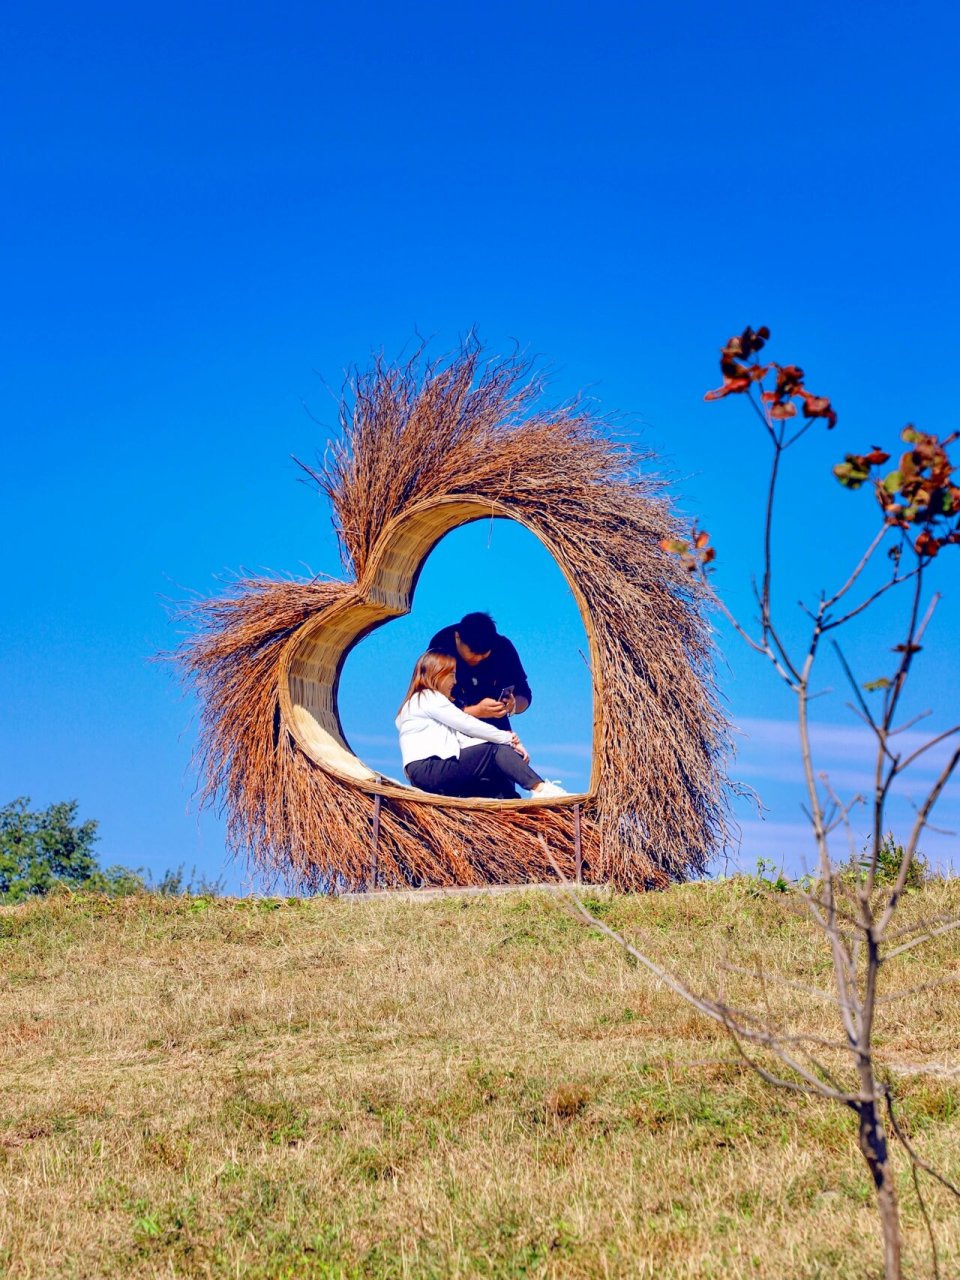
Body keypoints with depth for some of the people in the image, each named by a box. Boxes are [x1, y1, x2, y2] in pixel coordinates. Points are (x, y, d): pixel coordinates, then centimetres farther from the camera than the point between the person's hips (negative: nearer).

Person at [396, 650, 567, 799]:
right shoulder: (428, 698, 0)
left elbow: (463, 737, 16)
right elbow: (468, 725, -8)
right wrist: (508, 739, -3)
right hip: (427, 770, -9)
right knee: (497, 751, -13)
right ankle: (540, 788, -22)